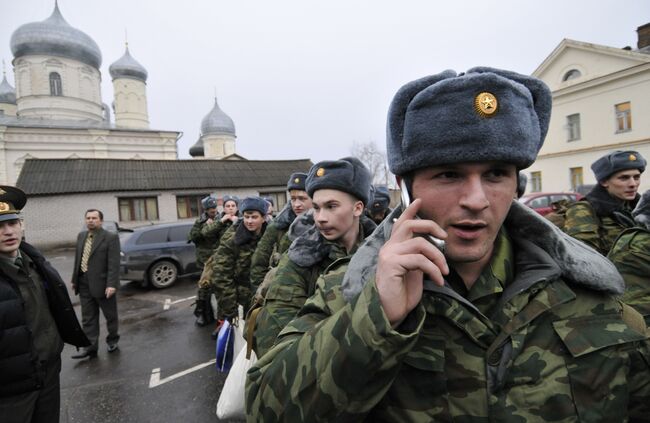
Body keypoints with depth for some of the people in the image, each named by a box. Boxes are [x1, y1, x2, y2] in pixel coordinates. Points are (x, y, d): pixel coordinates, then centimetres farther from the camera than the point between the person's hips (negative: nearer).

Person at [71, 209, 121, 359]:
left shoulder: (111, 237, -11)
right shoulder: (81, 236, 9)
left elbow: (114, 263, -16)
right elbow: (77, 259, 14)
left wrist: (111, 284, -22)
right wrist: (74, 279, 12)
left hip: (103, 284, -5)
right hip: (84, 284, 5)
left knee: (110, 315, 11)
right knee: (88, 318, 9)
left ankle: (112, 340, 31)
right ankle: (90, 347, 17)